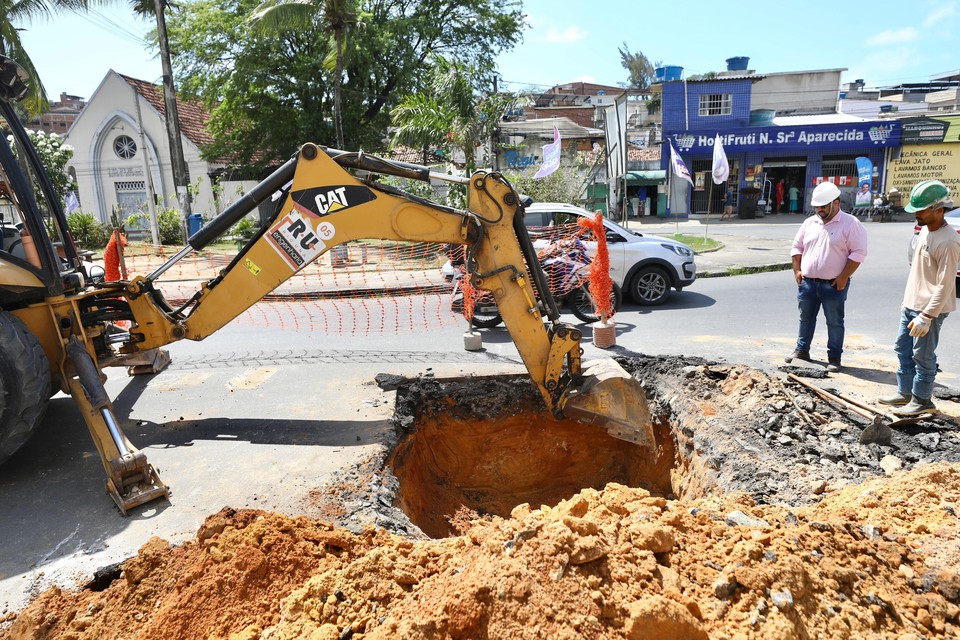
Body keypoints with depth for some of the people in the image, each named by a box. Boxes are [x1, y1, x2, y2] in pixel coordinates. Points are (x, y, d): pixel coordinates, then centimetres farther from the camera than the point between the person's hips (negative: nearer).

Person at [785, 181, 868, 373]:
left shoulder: (850, 224, -7)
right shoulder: (810, 222, 9)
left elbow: (858, 253, -11)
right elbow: (797, 247, 16)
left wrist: (844, 277, -16)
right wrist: (797, 270, 6)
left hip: (833, 285, -5)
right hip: (807, 283, 5)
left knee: (834, 322, 4)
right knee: (806, 317, 15)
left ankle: (834, 357, 13)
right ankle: (802, 350, 28)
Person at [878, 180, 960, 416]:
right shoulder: (925, 230, 8)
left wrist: (926, 316, -23)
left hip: (929, 309, -9)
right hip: (911, 305, 9)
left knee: (923, 356, 0)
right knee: (903, 349, 16)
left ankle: (921, 401, 12)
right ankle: (905, 393, 28)